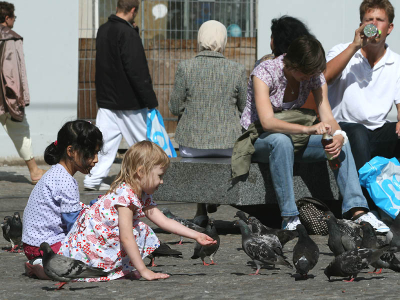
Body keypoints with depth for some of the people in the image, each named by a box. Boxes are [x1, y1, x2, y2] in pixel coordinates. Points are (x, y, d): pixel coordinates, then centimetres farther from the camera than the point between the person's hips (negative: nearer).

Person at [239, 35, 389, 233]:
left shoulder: (314, 76, -5)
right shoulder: (265, 73, -23)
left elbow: (327, 117, -10)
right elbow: (267, 122, -34)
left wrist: (338, 135, -35)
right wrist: (307, 129, -48)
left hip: (292, 137, 5)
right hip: (257, 140, -5)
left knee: (341, 142, -19)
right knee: (281, 140, -40)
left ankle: (357, 210, -27)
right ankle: (289, 217, -40)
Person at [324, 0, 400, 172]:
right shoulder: (342, 52, 4)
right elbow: (324, 77, -17)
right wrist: (354, 46, -19)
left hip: (379, 131, 3)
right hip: (344, 125, -3)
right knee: (358, 132, -37)